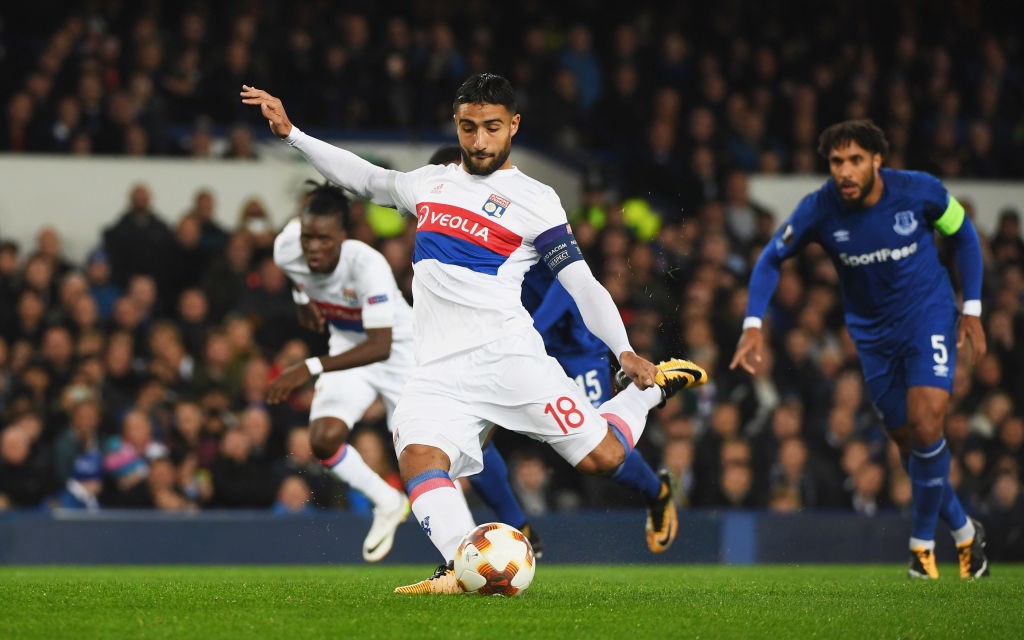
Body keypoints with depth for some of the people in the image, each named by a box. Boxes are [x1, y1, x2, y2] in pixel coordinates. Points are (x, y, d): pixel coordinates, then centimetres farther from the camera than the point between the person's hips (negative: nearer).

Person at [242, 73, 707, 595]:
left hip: (507, 354, -4)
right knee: (418, 455, -27)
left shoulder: (534, 200, 4)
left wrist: (624, 351, -12)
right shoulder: (431, 182, 20)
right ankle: (462, 570, -39)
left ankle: (653, 389, 19)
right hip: (438, 370, 4)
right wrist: (291, 134, 34)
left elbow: (582, 283, 1)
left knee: (600, 457, -11)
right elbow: (365, 179, 37)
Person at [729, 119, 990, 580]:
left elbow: (963, 235, 1)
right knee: (908, 440, 5)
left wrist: (972, 310, -1)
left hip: (929, 316, -2)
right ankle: (964, 532, 28)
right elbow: (771, 260, -1)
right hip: (872, 333, 2)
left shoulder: (921, 192, -19)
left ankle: (922, 541, -3)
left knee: (926, 422, -21)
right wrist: (753, 325, -14)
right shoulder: (819, 210, -17)